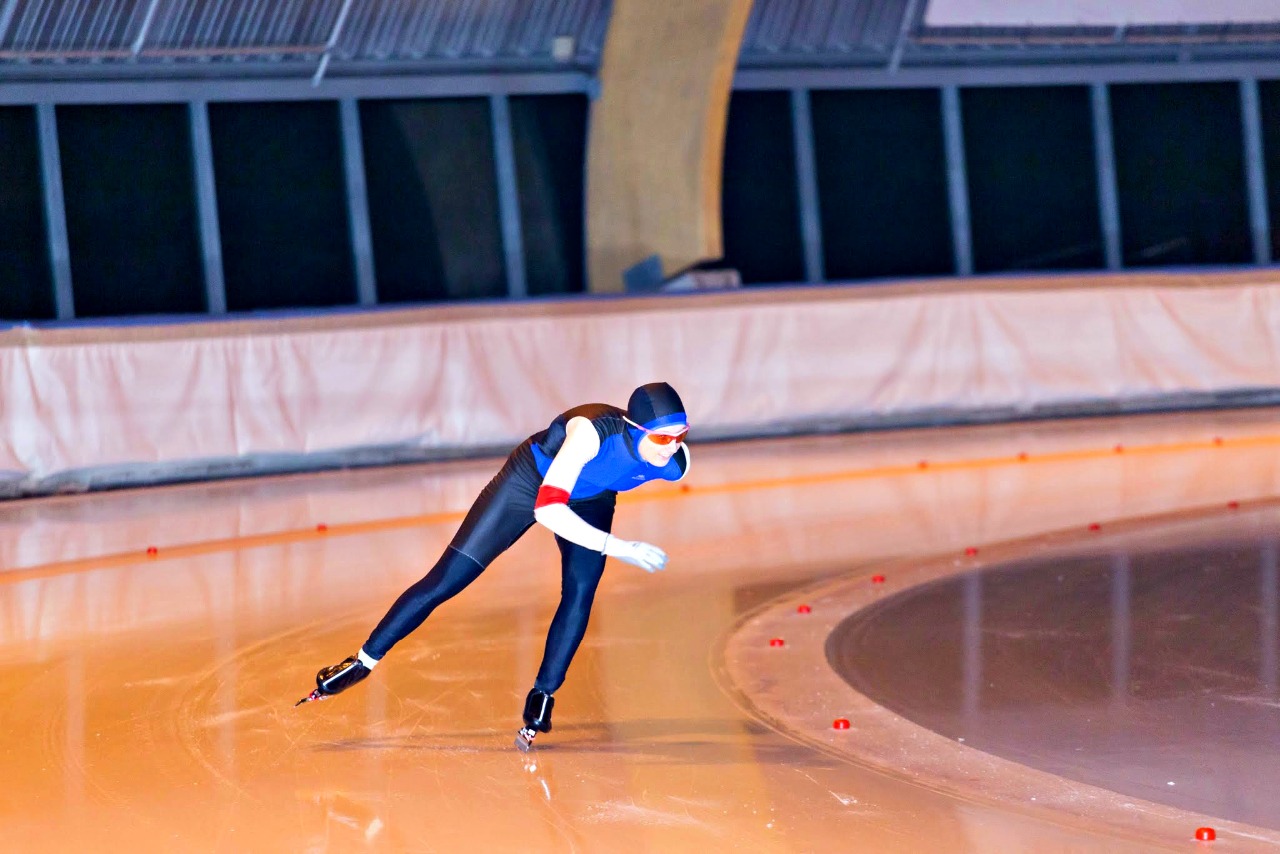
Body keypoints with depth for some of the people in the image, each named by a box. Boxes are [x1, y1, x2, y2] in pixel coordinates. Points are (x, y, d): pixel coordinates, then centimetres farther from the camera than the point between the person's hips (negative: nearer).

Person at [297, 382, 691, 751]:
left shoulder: (677, 461, -29)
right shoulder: (593, 431, -44)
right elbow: (547, 510, -47)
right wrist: (619, 547, -49)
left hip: (589, 501, 4)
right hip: (532, 480, -4)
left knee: (580, 594, -17)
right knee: (444, 582, -2)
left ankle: (542, 697, 1)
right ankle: (364, 661, 11)